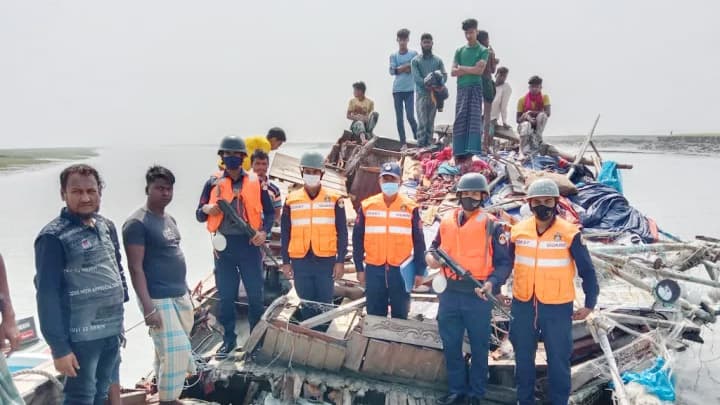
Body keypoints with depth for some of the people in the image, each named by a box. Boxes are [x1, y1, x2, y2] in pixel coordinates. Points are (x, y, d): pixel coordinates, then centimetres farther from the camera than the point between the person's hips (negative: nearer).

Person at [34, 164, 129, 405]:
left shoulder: (107, 226, 7)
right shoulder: (54, 237, -14)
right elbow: (47, 295, -16)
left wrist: (121, 314, 14)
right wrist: (59, 347, -18)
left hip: (112, 332, 7)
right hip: (81, 337, -7)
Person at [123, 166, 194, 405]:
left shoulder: (169, 220, 12)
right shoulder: (137, 223, -14)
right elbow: (135, 268, -17)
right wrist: (148, 307, -23)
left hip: (180, 295, 8)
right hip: (158, 299, -8)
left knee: (169, 351, 16)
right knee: (176, 350, -8)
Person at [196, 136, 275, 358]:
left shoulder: (255, 182, 3)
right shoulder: (213, 183, 5)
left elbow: (269, 211, 9)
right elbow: (199, 215, 8)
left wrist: (264, 231, -8)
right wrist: (206, 209, -15)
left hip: (249, 243, -1)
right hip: (224, 244, 1)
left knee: (255, 293, 4)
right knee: (226, 295, 8)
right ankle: (229, 338, 21)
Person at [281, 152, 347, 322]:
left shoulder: (334, 199, 1)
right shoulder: (291, 200, 6)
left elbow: (342, 232, 2)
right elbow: (285, 233, 10)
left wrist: (340, 261, -4)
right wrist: (286, 261, 6)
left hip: (326, 261, -1)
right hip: (300, 262, 2)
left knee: (324, 305, 2)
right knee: (306, 305, 9)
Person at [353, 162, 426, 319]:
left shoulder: (410, 207, -1)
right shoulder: (367, 206, 1)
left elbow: (418, 242, 3)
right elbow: (358, 239, 7)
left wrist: (419, 271, 1)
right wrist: (359, 268, 4)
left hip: (401, 269, -1)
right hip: (374, 270, 1)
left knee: (400, 315, 9)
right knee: (375, 315, 10)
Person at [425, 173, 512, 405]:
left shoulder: (491, 225, -4)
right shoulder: (447, 221, 8)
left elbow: (504, 262, -4)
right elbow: (436, 247, 19)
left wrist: (492, 283, -21)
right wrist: (431, 256, -5)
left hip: (477, 295, -4)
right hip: (450, 292, 4)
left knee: (478, 346, 8)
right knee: (450, 344, 12)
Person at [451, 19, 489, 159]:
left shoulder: (483, 50, 3)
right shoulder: (459, 50, 13)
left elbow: (479, 70, -9)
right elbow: (453, 72, 6)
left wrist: (462, 68, -1)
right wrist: (471, 70, -5)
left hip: (476, 88, -3)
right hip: (462, 88, 3)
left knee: (475, 119, -10)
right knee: (460, 120, -1)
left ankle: (473, 150, -15)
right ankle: (460, 151, 0)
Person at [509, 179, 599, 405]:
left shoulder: (569, 233, -10)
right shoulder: (518, 230, -1)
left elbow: (587, 270, -2)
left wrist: (589, 304, 0)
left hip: (557, 307, -3)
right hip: (523, 305, 3)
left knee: (558, 359, 7)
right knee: (523, 357, 15)